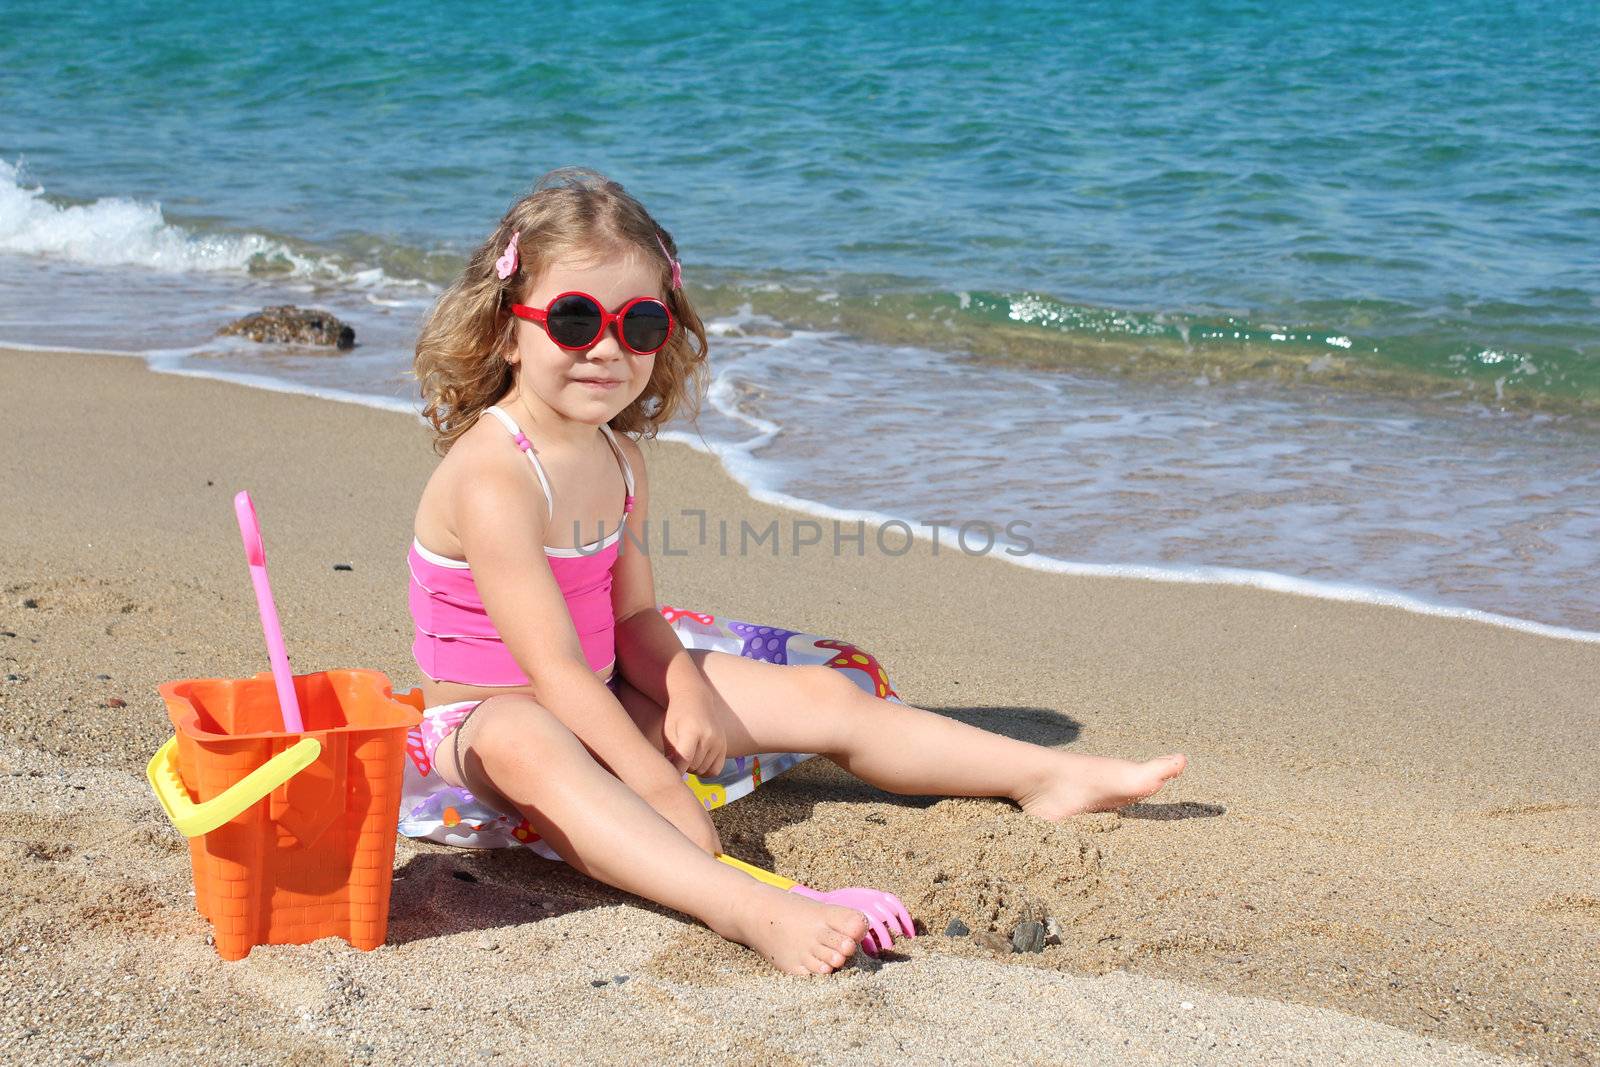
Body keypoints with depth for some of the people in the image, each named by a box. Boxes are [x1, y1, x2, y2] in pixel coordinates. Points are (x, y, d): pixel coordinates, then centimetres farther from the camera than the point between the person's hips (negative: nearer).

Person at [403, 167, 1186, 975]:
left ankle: (1046, 776, 9)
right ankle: (746, 910, -64)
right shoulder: (493, 477, -24)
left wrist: (685, 690, -14)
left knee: (820, 695, 2)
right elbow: (554, 670, -29)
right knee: (525, 744, -45)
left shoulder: (616, 460, 4)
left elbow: (633, 619, 7)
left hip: (597, 703, 9)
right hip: (484, 723, -9)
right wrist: (664, 793, -32)